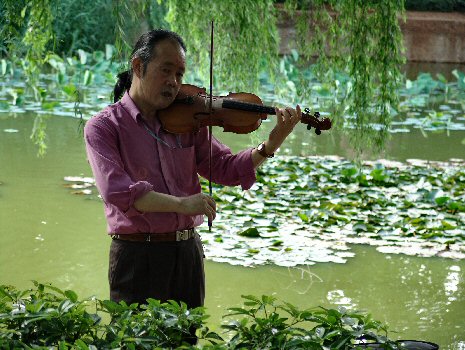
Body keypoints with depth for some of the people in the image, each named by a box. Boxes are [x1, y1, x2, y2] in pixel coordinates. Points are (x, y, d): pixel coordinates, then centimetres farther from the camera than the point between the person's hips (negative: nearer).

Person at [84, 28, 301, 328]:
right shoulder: (103, 127, -6)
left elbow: (226, 169, 6)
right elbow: (116, 190, -20)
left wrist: (271, 145, -11)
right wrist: (182, 204, -29)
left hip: (188, 251, 5)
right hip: (138, 255, -5)